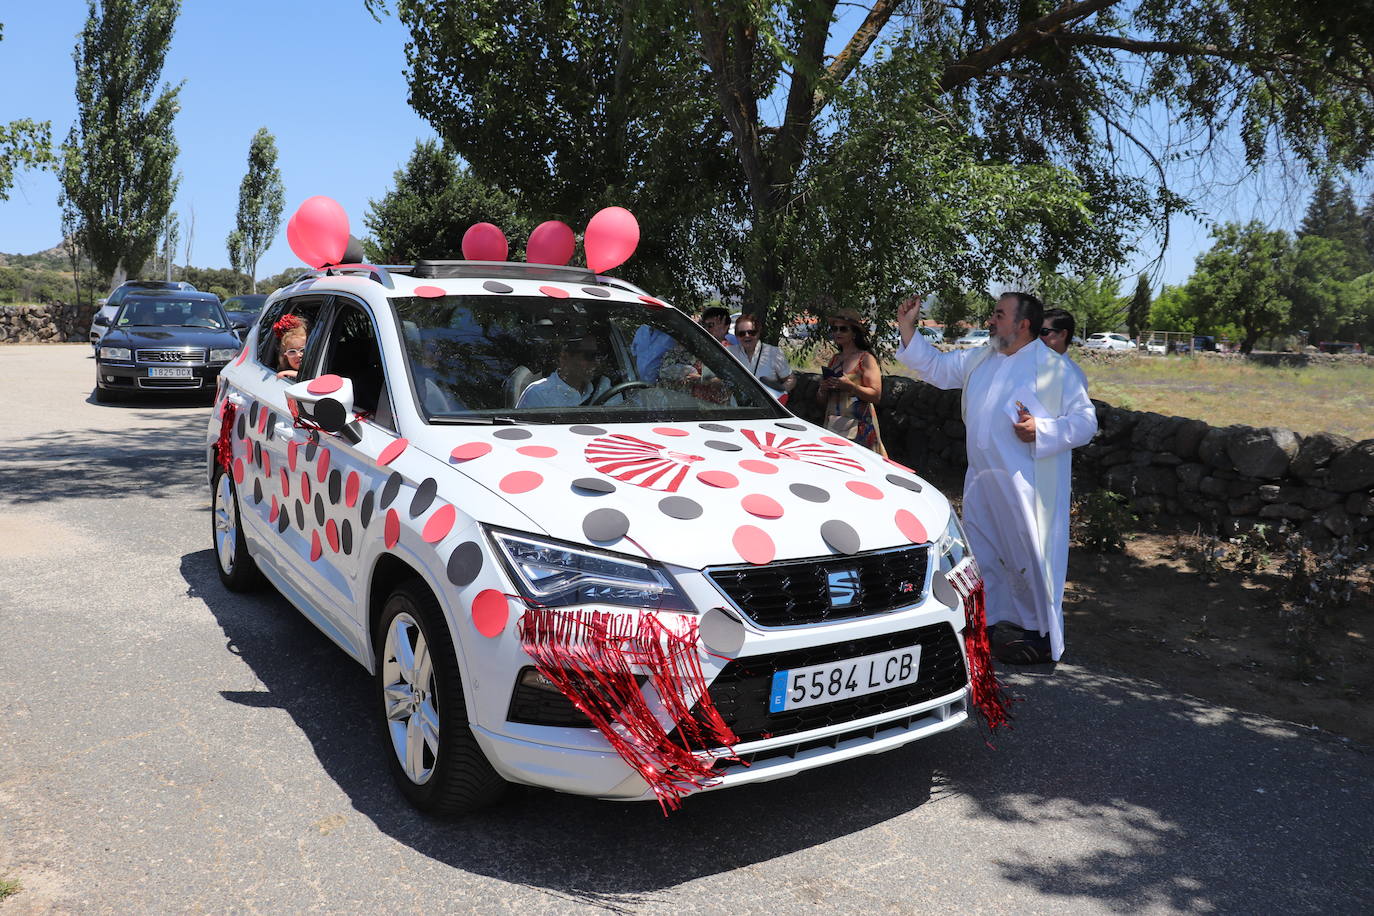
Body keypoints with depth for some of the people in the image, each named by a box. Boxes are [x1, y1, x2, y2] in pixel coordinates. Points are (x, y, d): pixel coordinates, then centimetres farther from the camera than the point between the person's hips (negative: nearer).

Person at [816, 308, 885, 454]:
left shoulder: (866, 358, 0)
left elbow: (876, 395, -10)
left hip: (858, 427, -5)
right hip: (832, 424, 5)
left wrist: (850, 386, -22)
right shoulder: (834, 359, 18)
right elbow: (822, 400, 21)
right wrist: (823, 389, -1)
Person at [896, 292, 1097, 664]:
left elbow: (1085, 421, -9)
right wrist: (907, 328, 13)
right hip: (982, 480, 7)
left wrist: (1041, 430, -23)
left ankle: (1043, 637, 13)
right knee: (980, 555, 17)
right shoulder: (979, 359, 11)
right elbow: (935, 366, 22)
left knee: (1029, 557, 0)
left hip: (1026, 487, -7)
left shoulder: (1054, 368, -9)